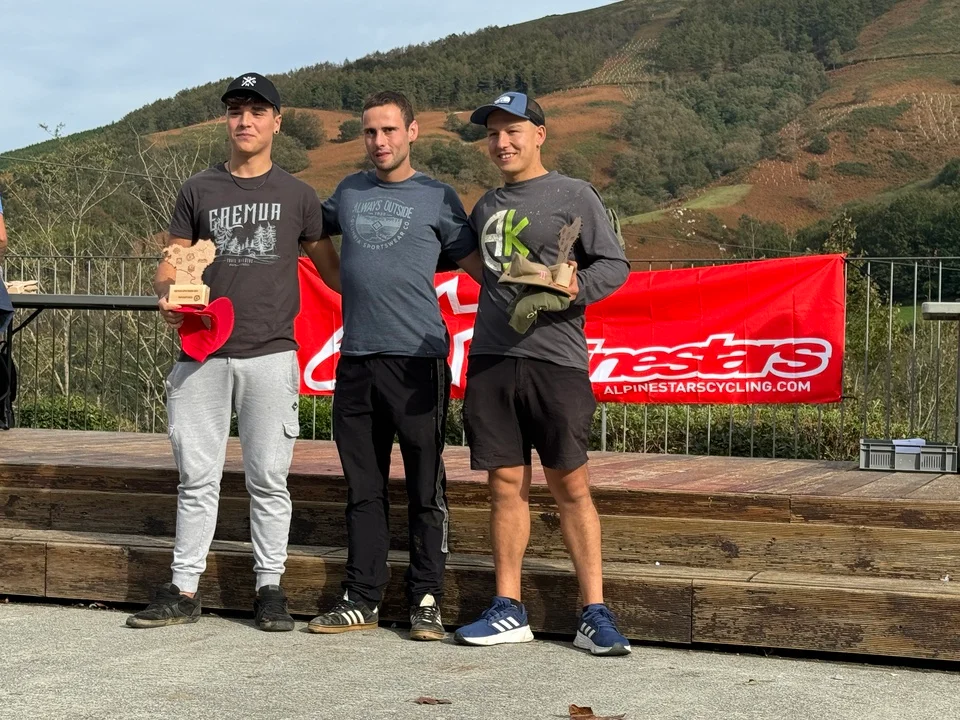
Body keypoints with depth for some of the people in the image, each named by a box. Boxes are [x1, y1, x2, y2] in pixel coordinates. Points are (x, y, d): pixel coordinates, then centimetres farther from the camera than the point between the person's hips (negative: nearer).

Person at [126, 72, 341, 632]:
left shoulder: (298, 195, 9)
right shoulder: (199, 190, 12)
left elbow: (327, 265, 13)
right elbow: (173, 262, 12)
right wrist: (167, 296, -9)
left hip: (270, 354, -1)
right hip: (201, 354, 2)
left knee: (268, 478, 1)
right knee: (197, 475, 5)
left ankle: (270, 588, 8)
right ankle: (184, 590, 10)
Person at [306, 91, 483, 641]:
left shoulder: (437, 198, 4)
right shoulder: (349, 192, 16)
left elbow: (477, 265, 4)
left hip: (418, 358, -4)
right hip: (356, 358, 4)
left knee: (426, 488, -1)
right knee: (364, 488, 8)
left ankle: (427, 602, 5)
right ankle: (362, 600, 15)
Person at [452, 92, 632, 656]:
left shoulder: (573, 195, 3)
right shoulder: (487, 206, 19)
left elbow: (615, 264, -1)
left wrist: (577, 287, -19)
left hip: (555, 358, -5)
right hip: (491, 358, 5)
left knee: (571, 484, -4)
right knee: (507, 483, 5)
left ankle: (595, 614, 0)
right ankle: (509, 612, 11)